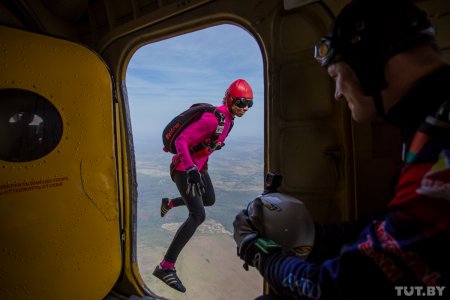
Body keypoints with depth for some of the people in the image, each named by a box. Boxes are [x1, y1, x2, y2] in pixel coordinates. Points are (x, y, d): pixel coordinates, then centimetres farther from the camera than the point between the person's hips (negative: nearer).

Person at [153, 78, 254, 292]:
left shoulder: (228, 117, 2)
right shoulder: (213, 119, -28)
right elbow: (181, 140, -30)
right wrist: (191, 170, -40)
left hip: (198, 166, 9)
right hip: (184, 168, -9)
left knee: (209, 201, 25)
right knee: (198, 216, -18)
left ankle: (169, 203, 46)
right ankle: (166, 267, -10)